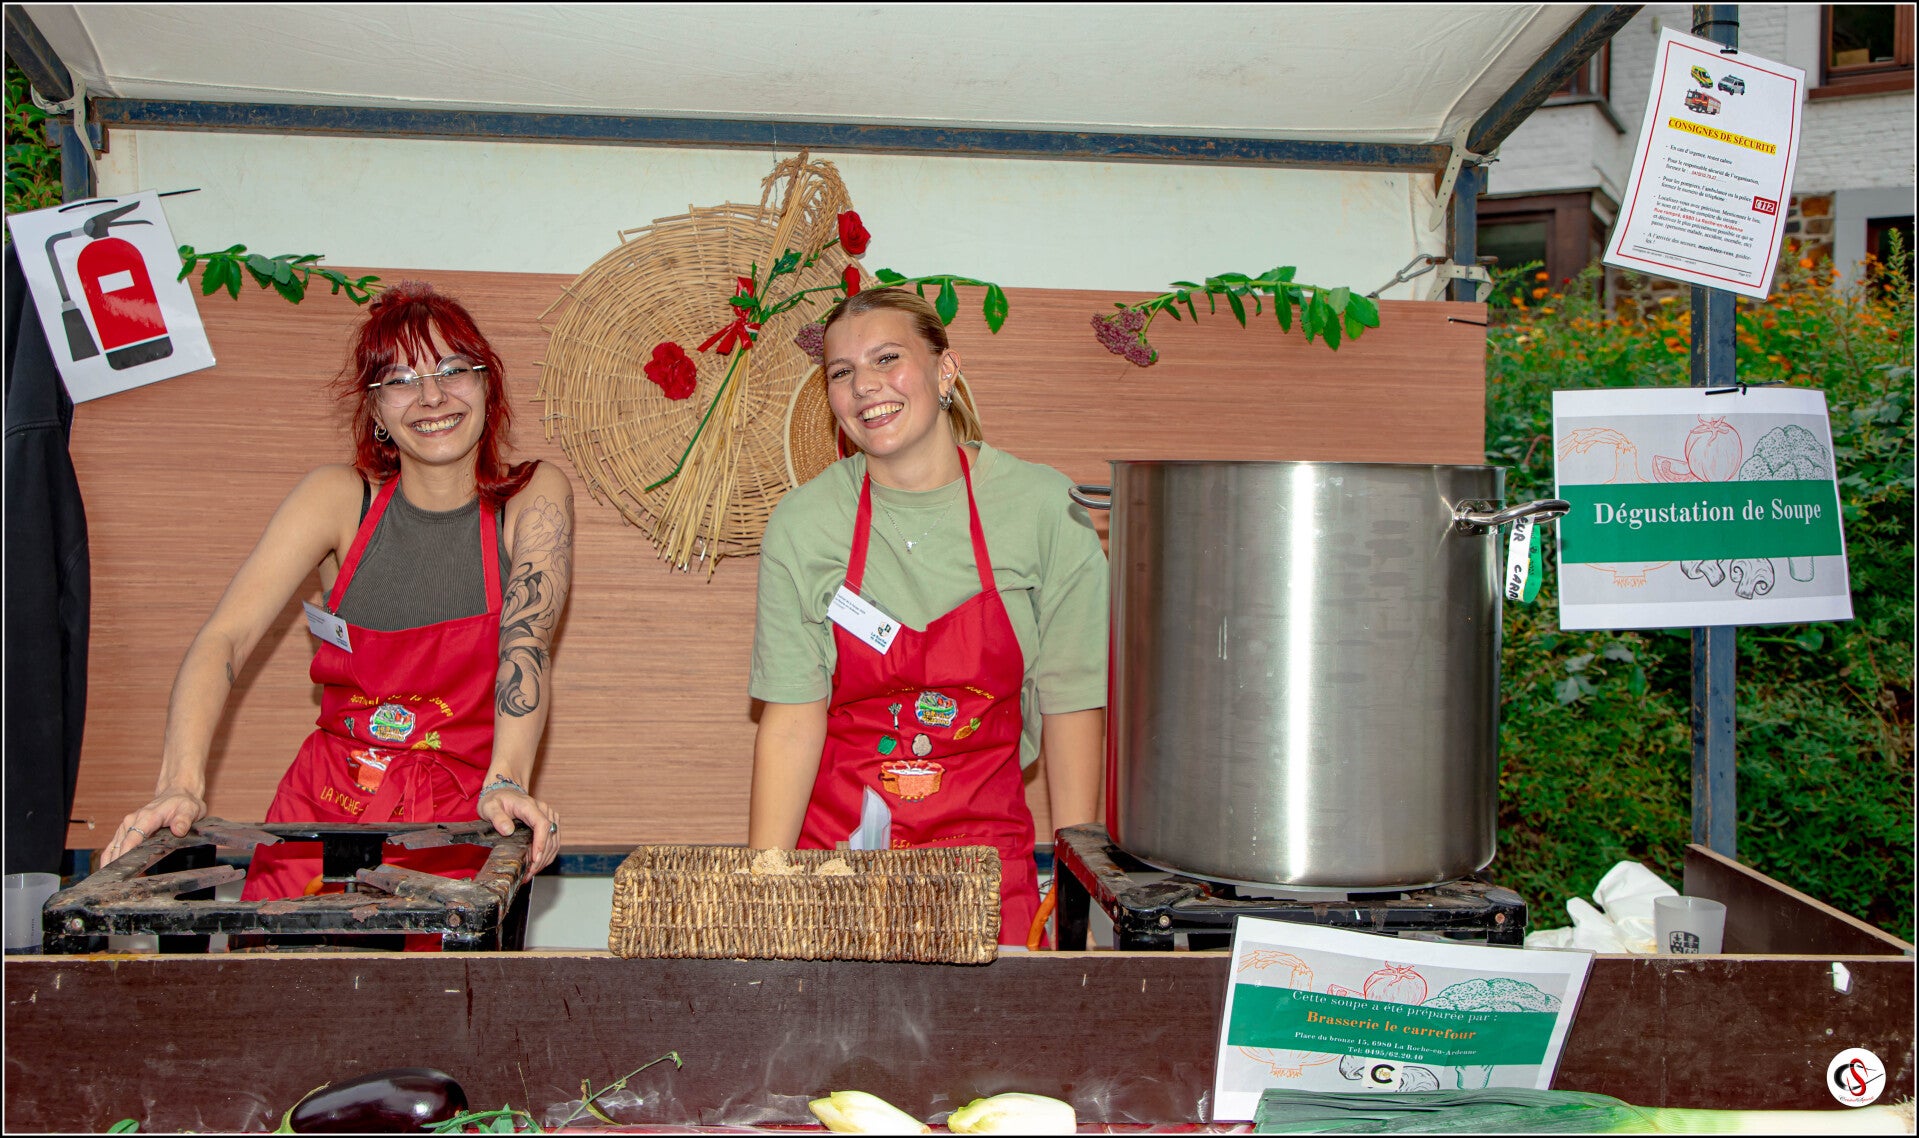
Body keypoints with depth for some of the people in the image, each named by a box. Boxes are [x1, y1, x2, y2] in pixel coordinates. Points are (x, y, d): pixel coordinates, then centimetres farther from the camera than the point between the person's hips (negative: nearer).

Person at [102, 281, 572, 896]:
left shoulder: (534, 496, 0)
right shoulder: (339, 498, 2)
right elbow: (224, 637, -8)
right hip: (328, 805, 2)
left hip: (464, 820, -1)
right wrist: (183, 785, -24)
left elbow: (526, 641, -13)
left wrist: (505, 782, -30)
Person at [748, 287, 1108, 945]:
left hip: (986, 850, 0)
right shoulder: (802, 523, -4)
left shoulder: (1040, 505, -6)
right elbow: (792, 719, -6)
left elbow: (1072, 704, -3)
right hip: (833, 844, 0)